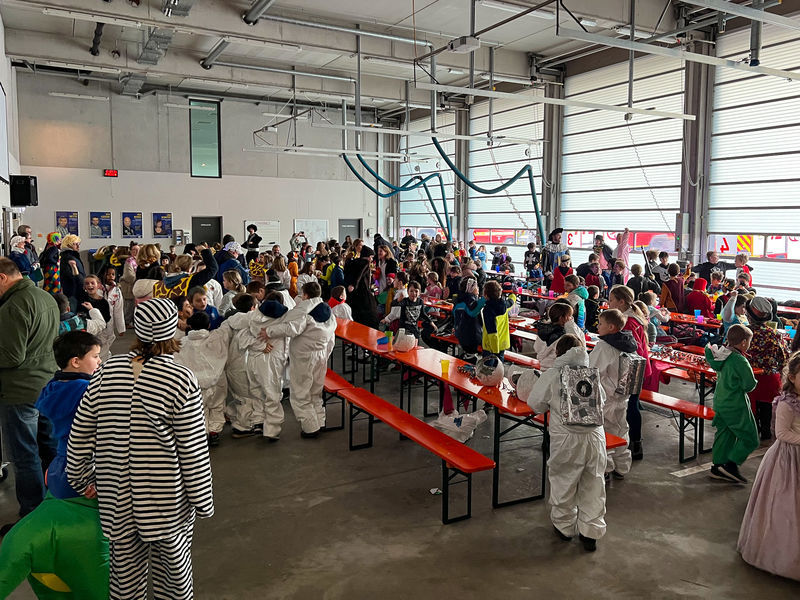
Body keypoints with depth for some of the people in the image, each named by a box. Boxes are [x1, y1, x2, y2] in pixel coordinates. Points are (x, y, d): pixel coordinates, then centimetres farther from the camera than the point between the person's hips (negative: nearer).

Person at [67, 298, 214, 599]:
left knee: (125, 567, 20)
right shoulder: (181, 380, -18)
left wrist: (82, 480, 17)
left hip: (116, 499, 3)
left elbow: (80, 436, 1)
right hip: (167, 499, -3)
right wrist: (203, 501, -2)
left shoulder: (106, 372, -6)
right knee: (173, 562, 17)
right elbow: (193, 451, -14)